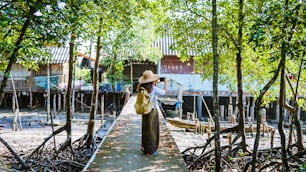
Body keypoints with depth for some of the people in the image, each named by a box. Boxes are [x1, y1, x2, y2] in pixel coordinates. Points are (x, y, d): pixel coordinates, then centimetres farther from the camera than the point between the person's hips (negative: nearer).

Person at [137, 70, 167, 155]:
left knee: (145, 130, 18)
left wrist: (155, 83, 23)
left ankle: (144, 147, 30)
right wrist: (165, 83, 13)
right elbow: (164, 92, -2)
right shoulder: (154, 88, -16)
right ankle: (152, 150, 15)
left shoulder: (142, 88, -2)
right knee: (152, 130, 6)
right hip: (152, 111, -6)